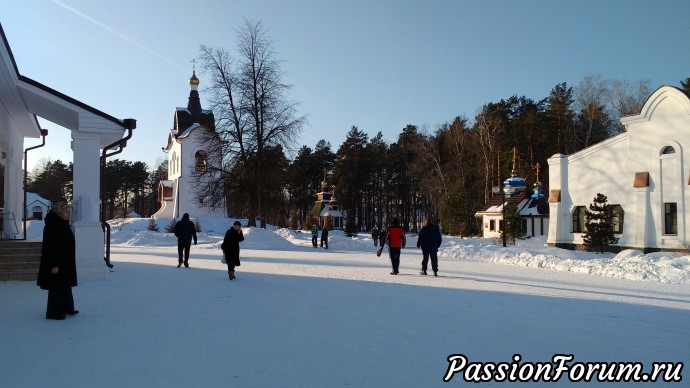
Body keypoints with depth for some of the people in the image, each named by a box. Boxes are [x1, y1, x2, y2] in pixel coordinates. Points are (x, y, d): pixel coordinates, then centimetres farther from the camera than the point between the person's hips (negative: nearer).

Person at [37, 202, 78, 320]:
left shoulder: (63, 225, 10)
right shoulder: (51, 226, -18)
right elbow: (50, 247, -22)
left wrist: (70, 263, 20)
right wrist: (54, 265, -24)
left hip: (66, 263, 10)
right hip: (57, 263, -10)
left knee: (66, 286, 17)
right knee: (56, 287, -1)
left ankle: (67, 308, 27)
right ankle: (53, 312, 8)